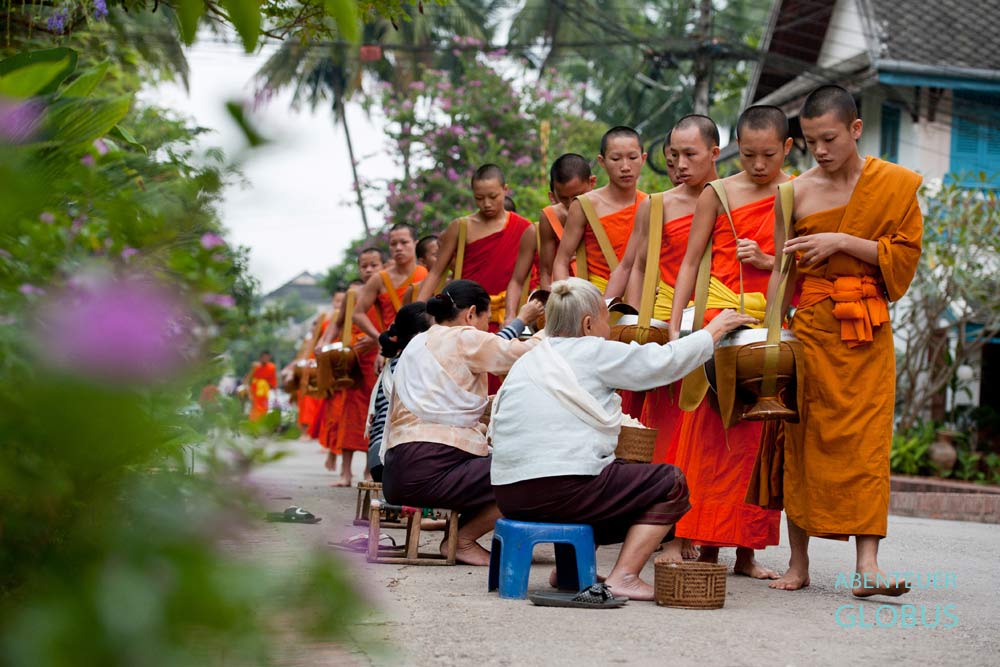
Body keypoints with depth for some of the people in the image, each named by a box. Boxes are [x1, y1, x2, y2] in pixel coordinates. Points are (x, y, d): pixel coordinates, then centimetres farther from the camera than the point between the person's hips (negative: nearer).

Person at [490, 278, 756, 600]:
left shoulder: (527, 361, 18)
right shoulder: (593, 352, -3)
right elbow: (666, 361, 2)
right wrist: (715, 330, 17)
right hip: (561, 492, -8)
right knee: (671, 483, 6)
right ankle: (624, 576, -1)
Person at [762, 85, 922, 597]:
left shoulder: (895, 185, 1)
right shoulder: (795, 193, 3)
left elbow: (905, 254, -3)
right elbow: (781, 270, 6)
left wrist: (843, 241, -14)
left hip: (867, 328, -1)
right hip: (810, 324, 1)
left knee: (866, 439, -7)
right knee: (802, 438, 2)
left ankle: (867, 565, -9)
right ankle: (798, 563, 10)